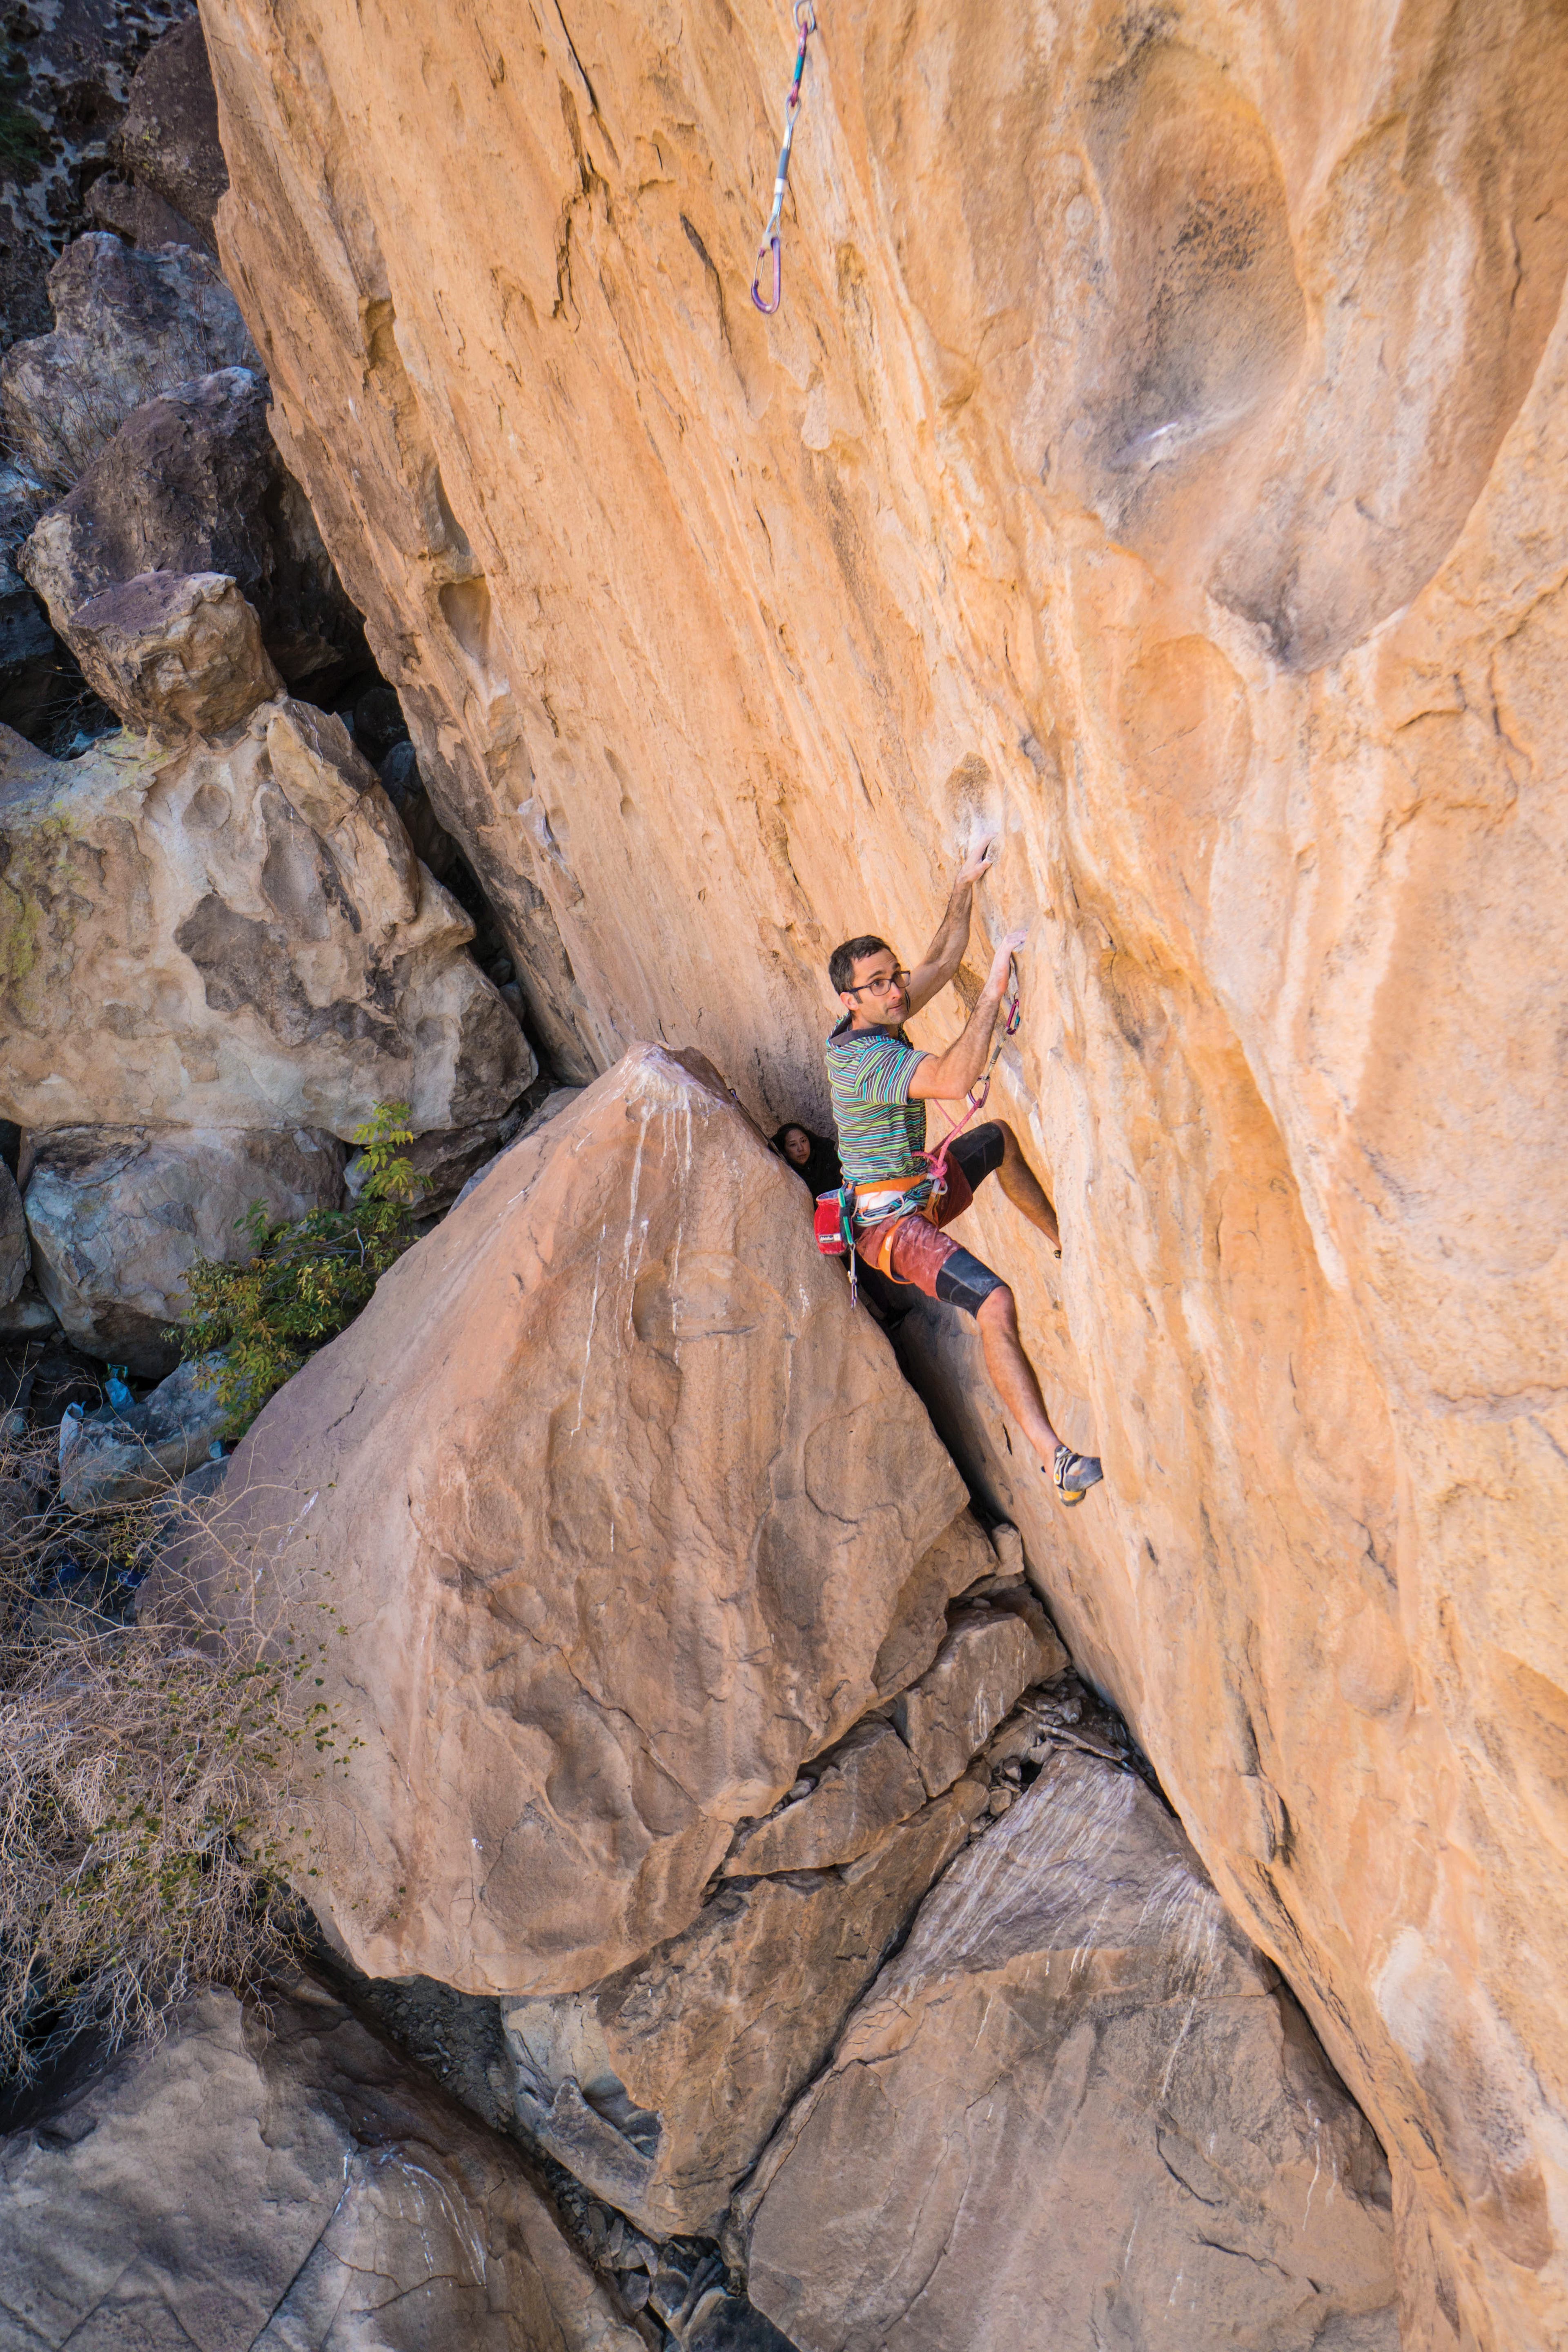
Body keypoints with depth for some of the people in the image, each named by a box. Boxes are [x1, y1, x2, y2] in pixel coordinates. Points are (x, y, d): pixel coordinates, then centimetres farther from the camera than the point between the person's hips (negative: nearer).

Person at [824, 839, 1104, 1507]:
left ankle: (1063, 1240, 40)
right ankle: (1055, 1460, -36)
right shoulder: (865, 1055, -27)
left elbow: (942, 962, 15)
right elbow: (954, 1079, -43)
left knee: (996, 1137, 29)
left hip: (922, 1194, 10)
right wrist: (994, 989, -41)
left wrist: (964, 888, 7)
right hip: (891, 1223, -10)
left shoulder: (880, 1022, 2)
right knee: (995, 1303, -31)